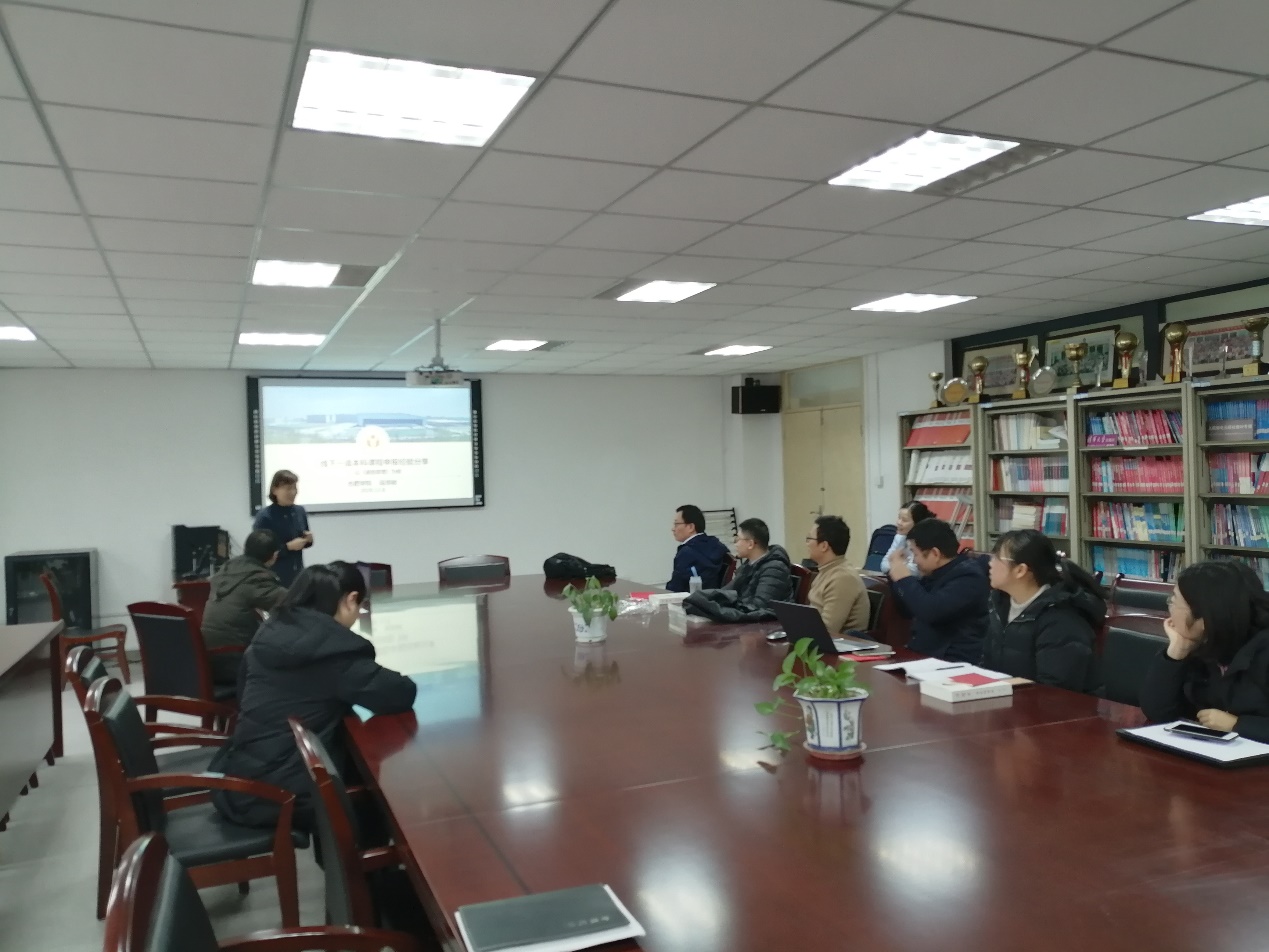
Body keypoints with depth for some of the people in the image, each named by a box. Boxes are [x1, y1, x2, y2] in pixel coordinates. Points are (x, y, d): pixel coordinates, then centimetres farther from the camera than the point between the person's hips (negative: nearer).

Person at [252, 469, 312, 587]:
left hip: (298, 574, 5)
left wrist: (308, 539, -4)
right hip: (275, 578, -5)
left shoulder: (300, 511, 5)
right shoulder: (264, 516, -11)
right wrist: (288, 546, -20)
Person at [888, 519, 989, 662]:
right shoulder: (936, 573, 13)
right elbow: (909, 611, 24)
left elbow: (930, 611, -28)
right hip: (922, 656, 9)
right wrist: (896, 578, 10)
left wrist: (904, 579, -15)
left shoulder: (968, 577, -14)